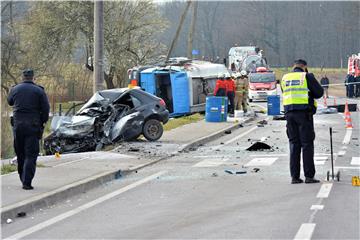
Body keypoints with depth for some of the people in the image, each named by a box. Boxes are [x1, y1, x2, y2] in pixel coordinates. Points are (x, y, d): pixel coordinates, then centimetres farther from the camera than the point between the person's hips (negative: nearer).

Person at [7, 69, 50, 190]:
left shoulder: (15, 89, 5)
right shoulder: (39, 91, -2)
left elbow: (10, 102, 24)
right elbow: (46, 109, -5)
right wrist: (42, 122, 8)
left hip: (17, 125, 3)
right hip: (33, 126, -3)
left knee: (20, 153, 15)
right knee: (31, 154, -3)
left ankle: (23, 179, 20)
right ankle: (27, 182, -13)